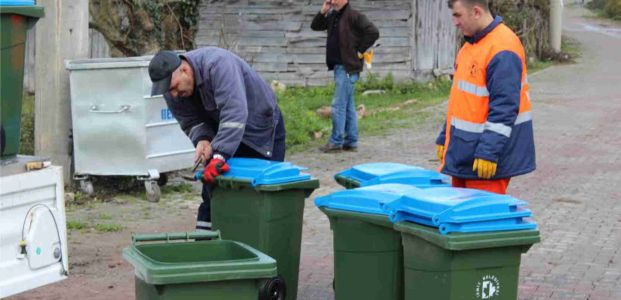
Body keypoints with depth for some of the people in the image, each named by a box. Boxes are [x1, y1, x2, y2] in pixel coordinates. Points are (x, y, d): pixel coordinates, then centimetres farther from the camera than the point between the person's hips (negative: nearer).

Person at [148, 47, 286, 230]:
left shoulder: (218, 65, -36)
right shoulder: (173, 90, -14)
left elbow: (234, 112, -45)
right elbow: (190, 121, -7)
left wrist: (220, 155, -51)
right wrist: (201, 139, -30)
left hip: (262, 128, -5)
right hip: (221, 130, 6)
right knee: (212, 183, -1)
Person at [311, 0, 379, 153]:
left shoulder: (354, 16, -12)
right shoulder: (333, 16, 14)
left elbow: (373, 32, -18)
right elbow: (315, 26, 20)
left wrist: (360, 51, -15)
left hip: (348, 67, -9)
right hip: (339, 66, 9)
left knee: (338, 105, -9)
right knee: (348, 106, 12)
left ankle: (336, 142, -4)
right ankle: (351, 142, 17)